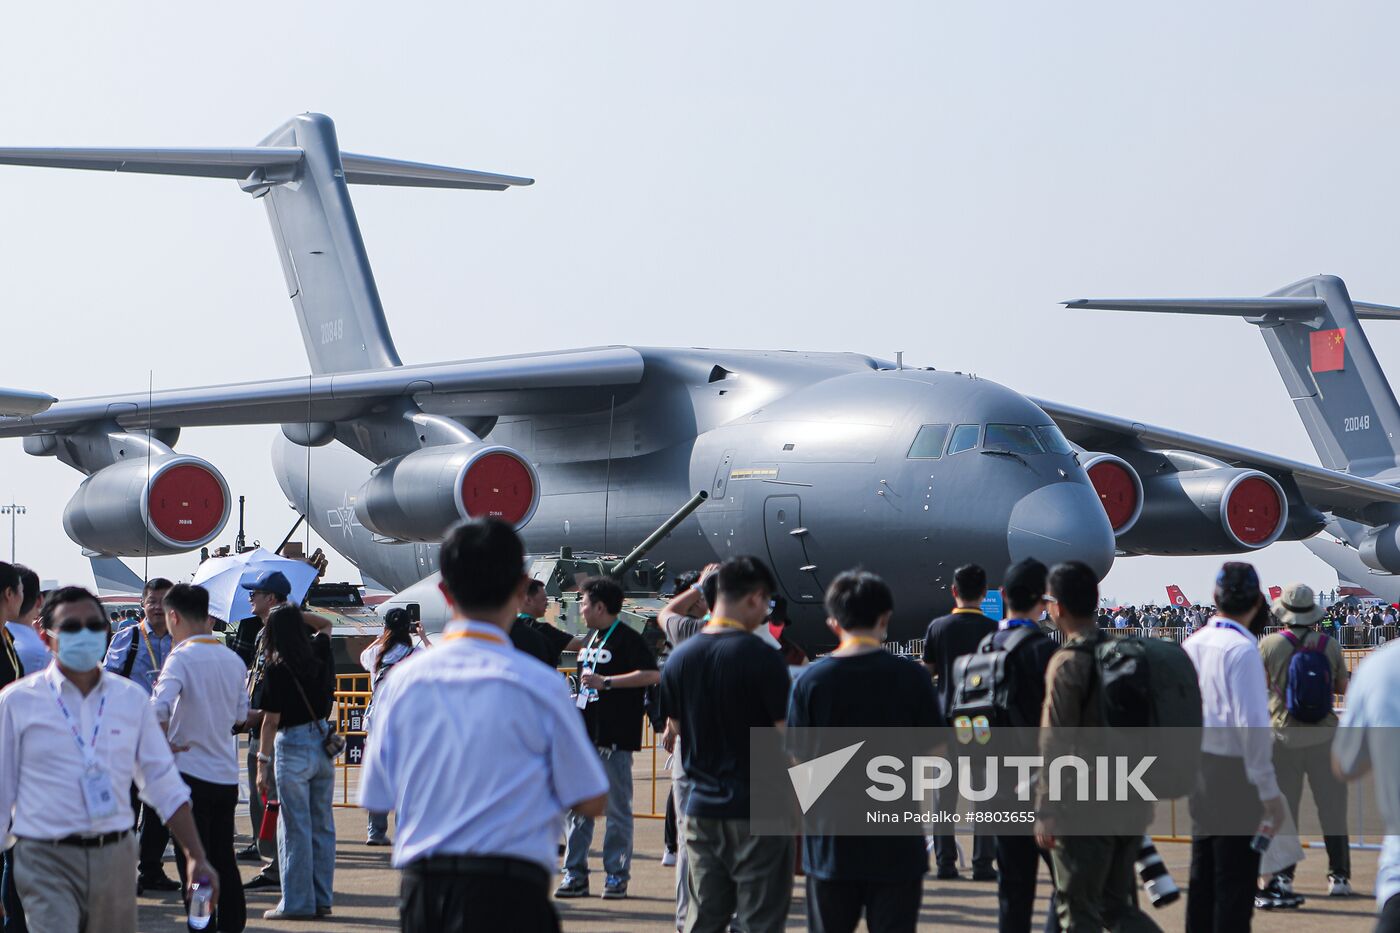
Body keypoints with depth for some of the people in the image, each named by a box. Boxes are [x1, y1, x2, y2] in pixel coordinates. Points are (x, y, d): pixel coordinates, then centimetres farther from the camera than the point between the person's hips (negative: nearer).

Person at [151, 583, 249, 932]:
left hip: (191, 771, -6)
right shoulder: (233, 659, 8)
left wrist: (163, 744, -14)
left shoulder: (182, 657, -13)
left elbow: (159, 707, -28)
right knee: (224, 862, 14)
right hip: (227, 773, 6)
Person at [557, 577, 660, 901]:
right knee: (577, 807, 5)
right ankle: (575, 874, 9)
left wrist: (607, 681, -24)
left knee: (617, 808, -1)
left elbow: (652, 674, -22)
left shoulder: (627, 638, -9)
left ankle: (617, 875, 4)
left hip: (614, 739, -8)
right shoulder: (591, 638, 18)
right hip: (584, 734, 8)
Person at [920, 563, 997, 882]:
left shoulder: (938, 627, -2)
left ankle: (945, 861, 6)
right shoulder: (993, 630, -5)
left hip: (946, 717, 1)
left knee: (944, 793, 6)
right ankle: (983, 863, 2)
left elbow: (926, 672, 4)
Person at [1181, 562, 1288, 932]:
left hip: (1199, 768, 7)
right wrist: (1268, 789, -17)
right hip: (1234, 772, -7)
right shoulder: (1242, 648, -16)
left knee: (1202, 873, 15)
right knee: (1235, 880, -2)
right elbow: (1251, 722, -20)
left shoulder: (1193, 643, 6)